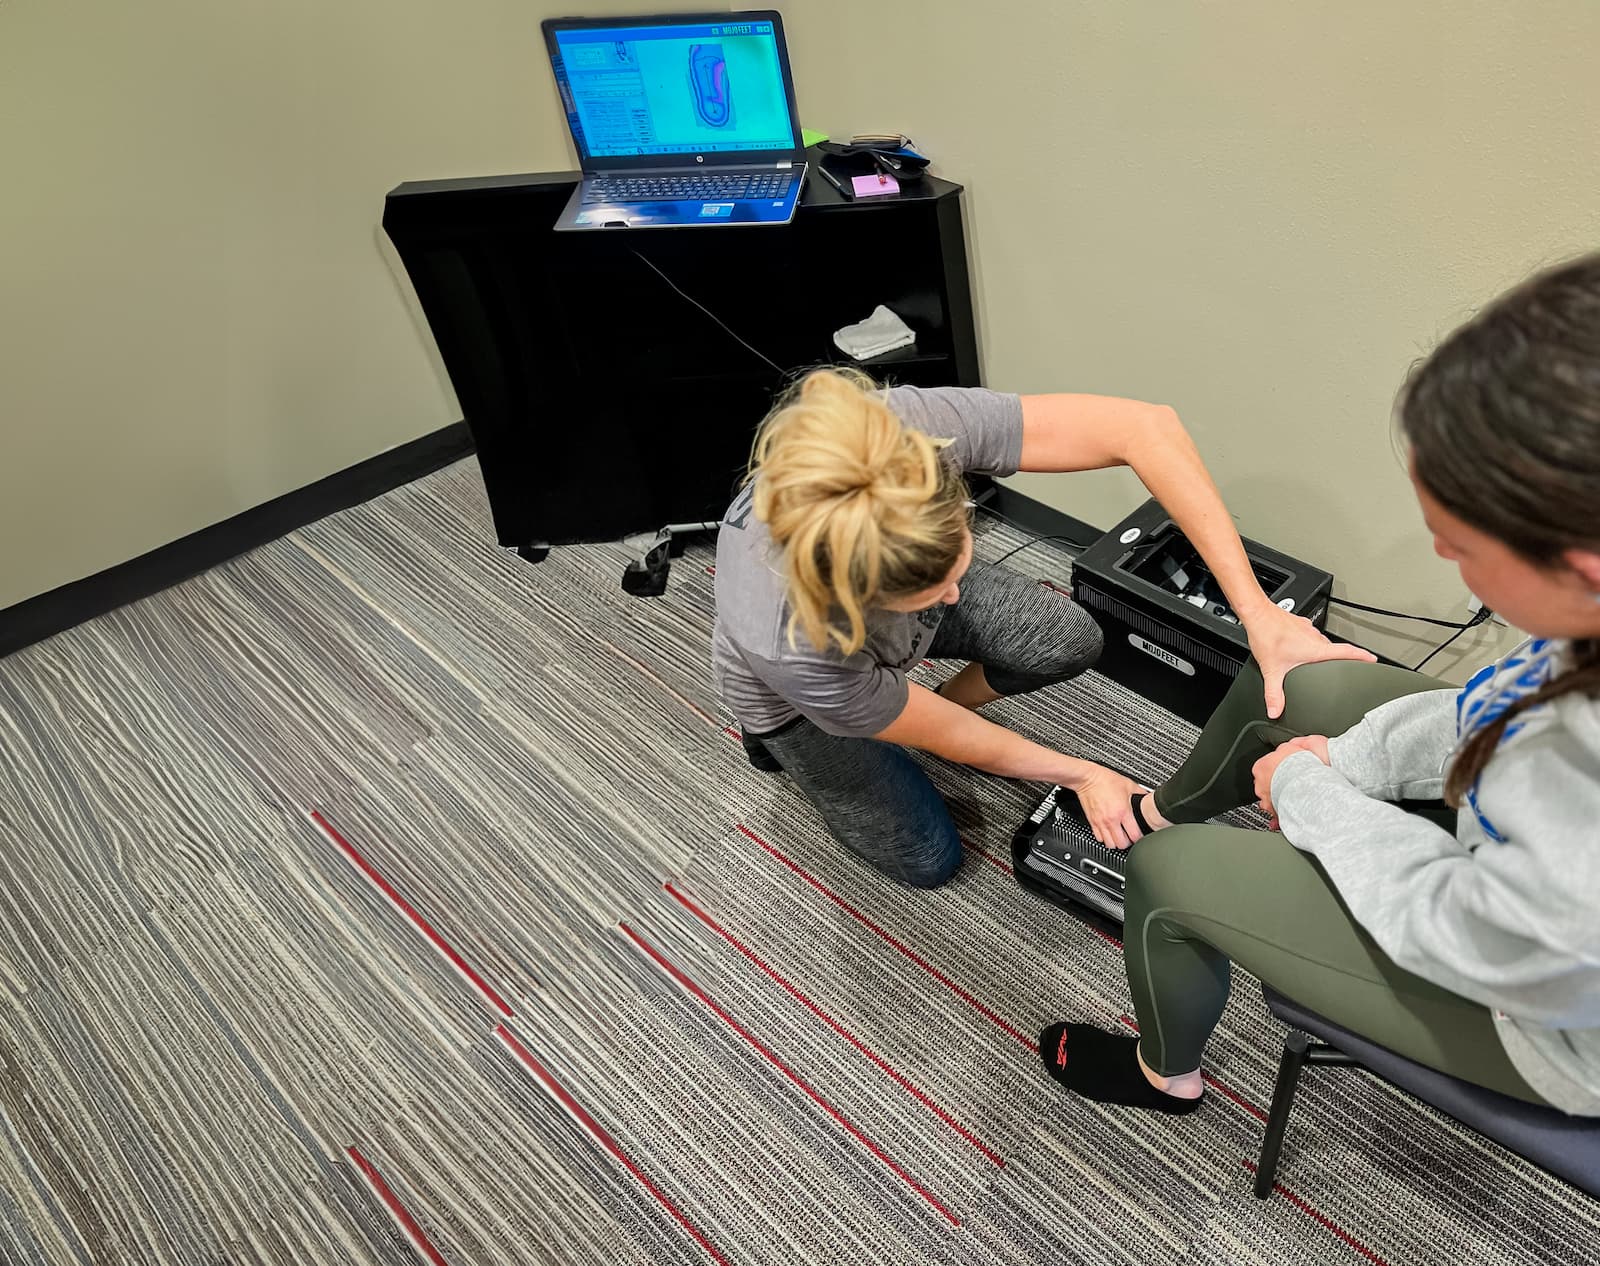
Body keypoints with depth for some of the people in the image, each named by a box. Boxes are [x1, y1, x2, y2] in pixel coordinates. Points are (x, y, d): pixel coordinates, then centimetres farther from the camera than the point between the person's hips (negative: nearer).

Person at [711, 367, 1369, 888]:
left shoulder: (910, 428, -42)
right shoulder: (786, 646, -45)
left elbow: (1144, 428, -37)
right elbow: (948, 740, -25)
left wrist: (1259, 615, -41)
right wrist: (1085, 775, -11)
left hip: (895, 574, 3)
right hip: (802, 699, -3)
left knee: (1070, 640, -16)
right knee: (928, 859, 5)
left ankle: (944, 701, 16)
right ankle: (780, 742, 27)